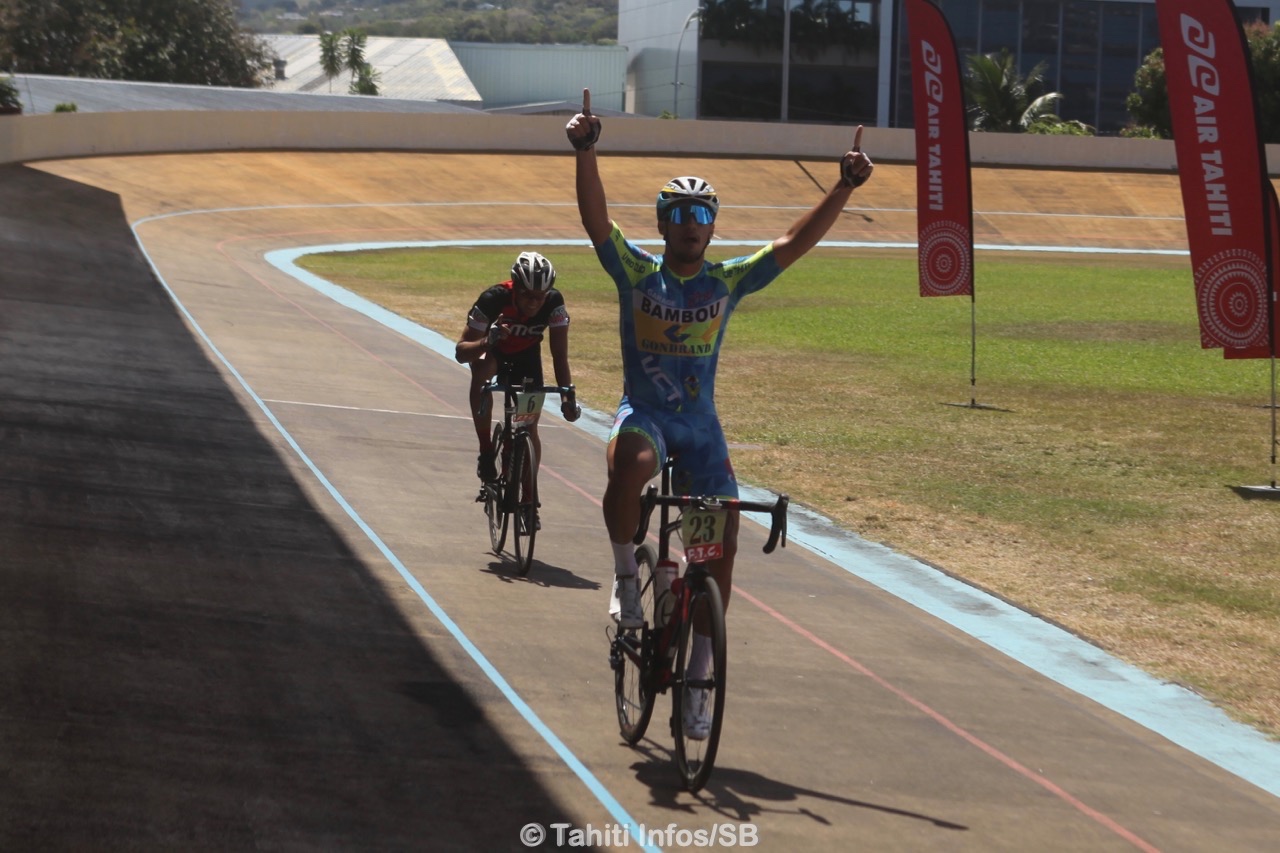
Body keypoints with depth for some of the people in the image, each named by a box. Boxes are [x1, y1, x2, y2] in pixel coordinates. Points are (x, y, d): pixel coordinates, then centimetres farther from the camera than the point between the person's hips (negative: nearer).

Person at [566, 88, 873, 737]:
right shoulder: (636, 273, -1)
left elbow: (793, 244, -1)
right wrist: (585, 154, -29)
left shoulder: (728, 282, 4)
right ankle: (625, 578, -14)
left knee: (721, 549, -6)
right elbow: (597, 220, -14)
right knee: (629, 466, -40)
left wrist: (845, 188, -12)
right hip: (643, 413, -3)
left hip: (700, 426, 3)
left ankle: (695, 683, 7)